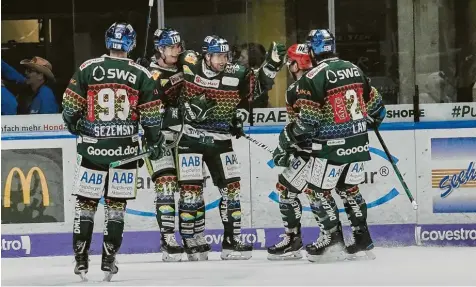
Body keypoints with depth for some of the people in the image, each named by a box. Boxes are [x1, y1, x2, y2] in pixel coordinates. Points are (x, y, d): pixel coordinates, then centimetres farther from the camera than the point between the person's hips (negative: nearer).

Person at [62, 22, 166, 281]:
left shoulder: (87, 69, -2)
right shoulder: (142, 75, 0)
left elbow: (70, 109, 0)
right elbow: (152, 118, 1)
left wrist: (75, 127, 20)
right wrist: (155, 144, 15)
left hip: (92, 148, 0)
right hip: (125, 150, 0)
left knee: (86, 202, 9)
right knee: (116, 205, 9)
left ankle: (81, 260, 7)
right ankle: (109, 260, 6)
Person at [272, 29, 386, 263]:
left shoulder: (313, 78, -13)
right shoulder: (354, 69, 7)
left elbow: (307, 121, -16)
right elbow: (375, 104, 14)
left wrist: (286, 143, -3)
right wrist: (373, 120, 36)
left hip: (331, 147, -7)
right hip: (358, 143, 7)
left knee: (318, 191, 7)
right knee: (349, 189, 22)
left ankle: (333, 240, 4)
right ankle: (362, 239, 20)